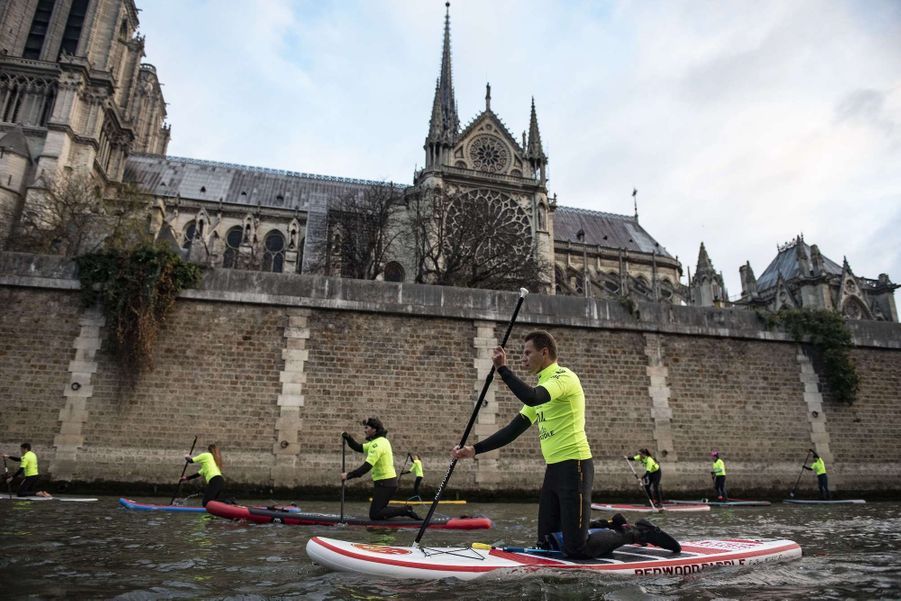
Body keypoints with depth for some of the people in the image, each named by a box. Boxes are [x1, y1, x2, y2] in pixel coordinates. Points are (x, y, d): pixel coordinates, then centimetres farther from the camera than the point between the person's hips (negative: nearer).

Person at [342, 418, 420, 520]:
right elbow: (359, 448, 12)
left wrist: (349, 475, -24)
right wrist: (348, 438, 0)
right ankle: (406, 510, 12)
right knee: (379, 510, 17)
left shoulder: (378, 444, -19)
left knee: (374, 515, -5)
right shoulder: (379, 440, 12)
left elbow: (367, 466, -25)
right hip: (389, 481, 10)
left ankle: (405, 510, -6)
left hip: (384, 483, -10)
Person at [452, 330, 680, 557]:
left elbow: (532, 398, -32)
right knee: (546, 543, 11)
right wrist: (475, 450, 7)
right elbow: (514, 429, 14)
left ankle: (635, 533, 12)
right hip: (554, 468, 9)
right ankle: (616, 528, 24)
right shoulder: (541, 387, 17)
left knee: (576, 549, -9)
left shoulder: (563, 376, -11)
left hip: (574, 466, -9)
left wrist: (503, 368, -22)